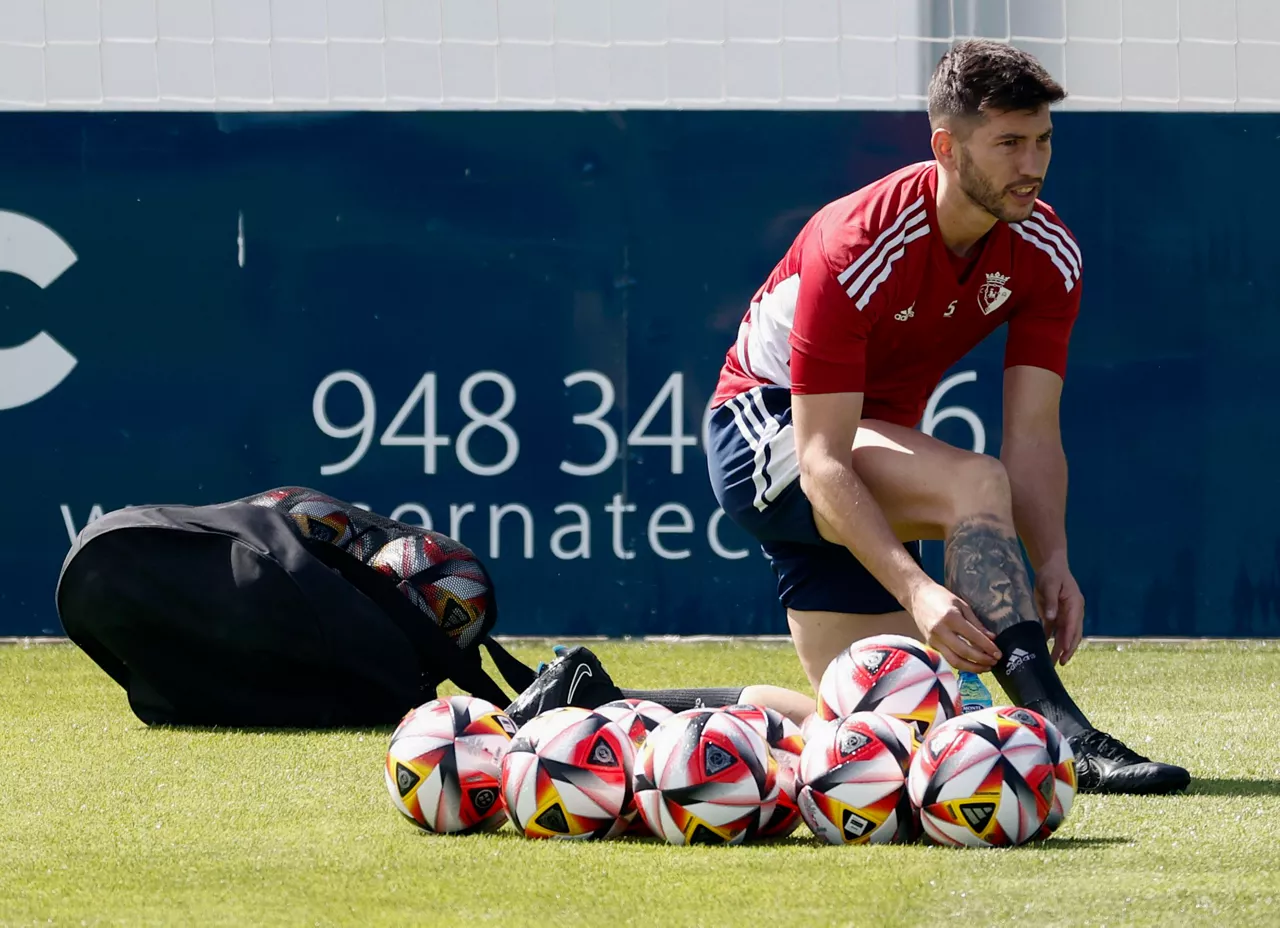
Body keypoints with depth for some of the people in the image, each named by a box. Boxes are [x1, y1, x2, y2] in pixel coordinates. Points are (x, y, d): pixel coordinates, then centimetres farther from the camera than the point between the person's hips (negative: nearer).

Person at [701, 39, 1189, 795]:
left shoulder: (1049, 255, -12)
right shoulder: (855, 251, -31)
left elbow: (1033, 435, -14)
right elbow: (822, 462, -34)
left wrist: (1052, 562, -32)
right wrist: (915, 590, -46)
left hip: (878, 436, 7)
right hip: (766, 426, -7)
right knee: (974, 482, -34)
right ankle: (1062, 733, -46)